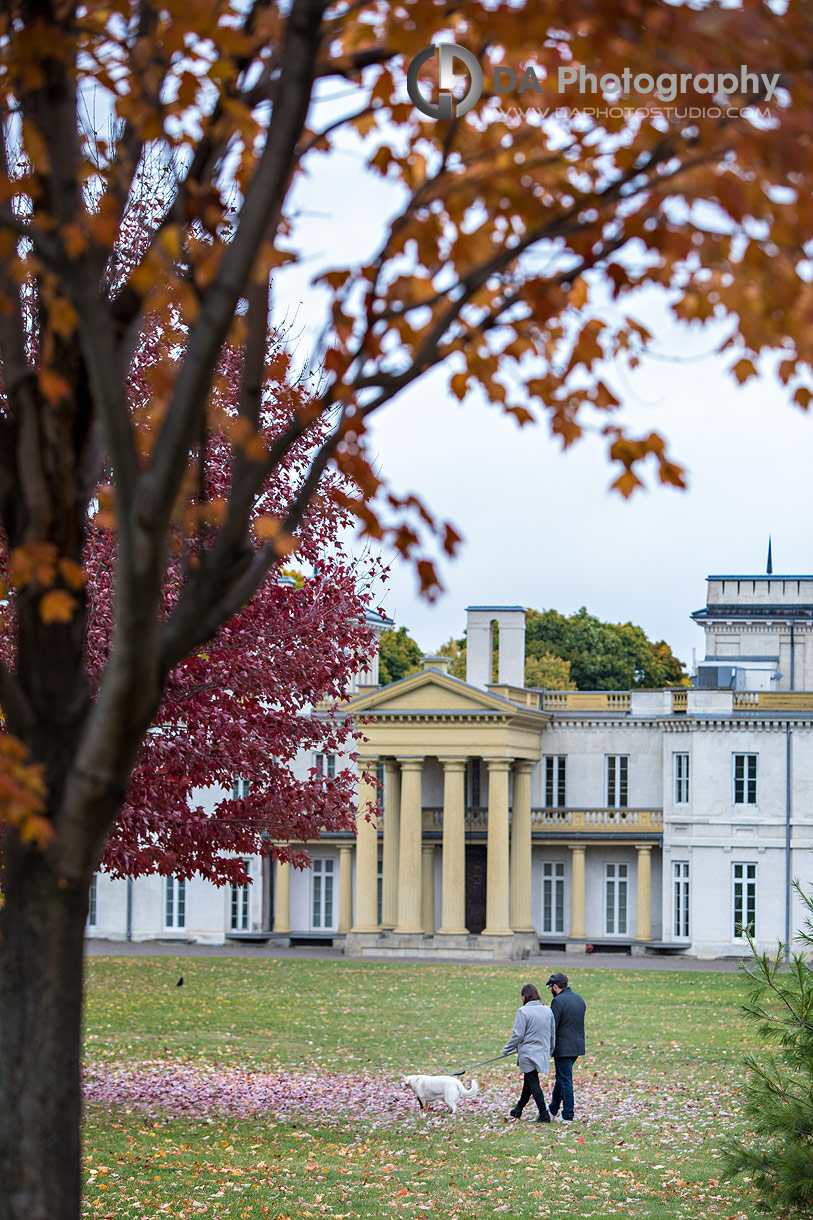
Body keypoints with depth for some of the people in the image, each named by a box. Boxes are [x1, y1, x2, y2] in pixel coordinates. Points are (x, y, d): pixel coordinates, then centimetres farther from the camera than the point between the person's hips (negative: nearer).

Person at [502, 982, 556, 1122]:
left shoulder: (523, 1011, -15)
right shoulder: (547, 1010, 5)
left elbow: (518, 1035, -14)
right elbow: (553, 1033, 12)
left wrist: (507, 1049, 0)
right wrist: (549, 1051, 25)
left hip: (528, 1052, -7)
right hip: (542, 1052, 7)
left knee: (532, 1082, -2)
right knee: (529, 1082, 18)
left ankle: (544, 1115, -7)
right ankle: (518, 1109, 31)